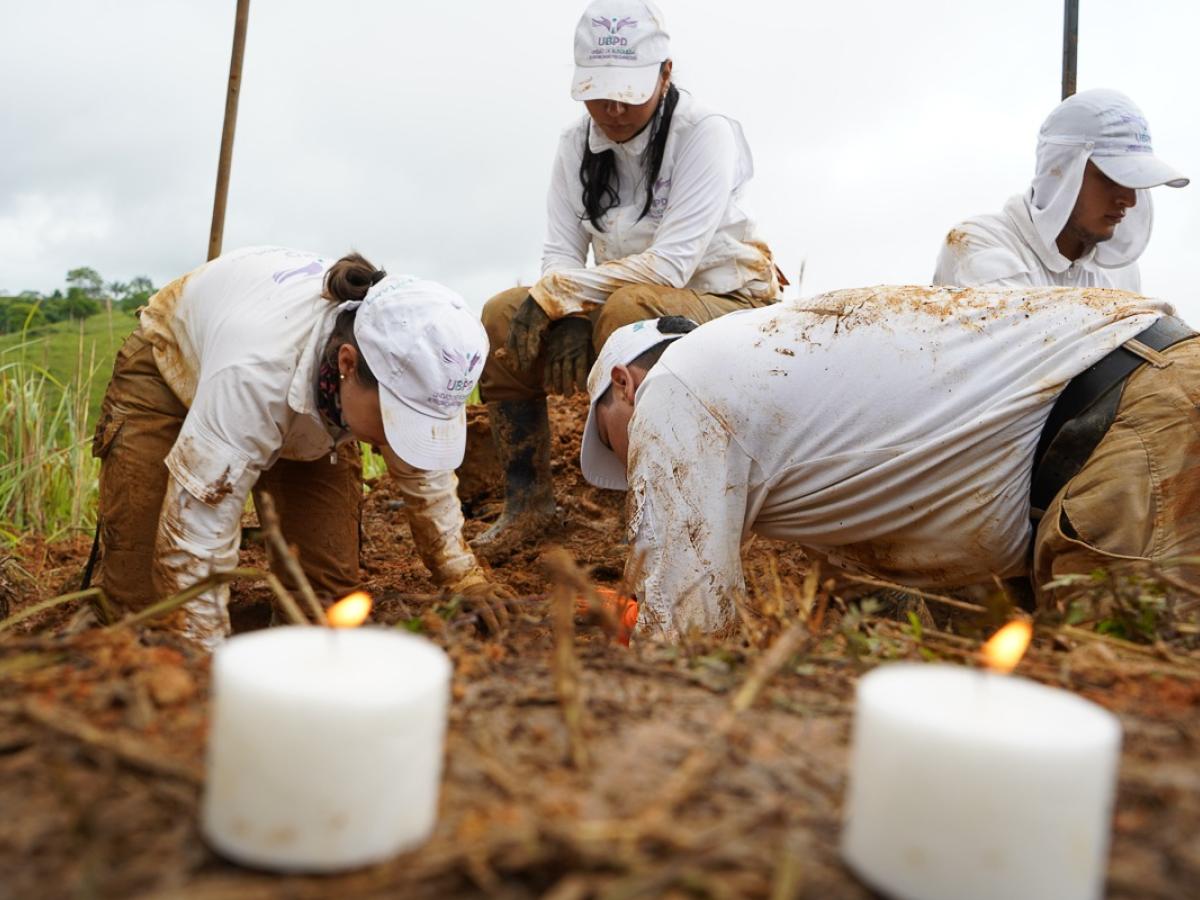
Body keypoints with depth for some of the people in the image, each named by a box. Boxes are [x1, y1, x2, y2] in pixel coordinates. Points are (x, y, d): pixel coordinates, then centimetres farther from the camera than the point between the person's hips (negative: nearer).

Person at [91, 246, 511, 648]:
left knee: (326, 576, -10)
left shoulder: (406, 360, -31)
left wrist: (466, 580, -10)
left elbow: (426, 476, -12)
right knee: (137, 588, -10)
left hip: (308, 410, 4)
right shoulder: (256, 369, -48)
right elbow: (196, 531, -43)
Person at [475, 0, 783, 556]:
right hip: (620, 300, 6)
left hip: (726, 308, -6)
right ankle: (528, 503, -3)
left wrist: (555, 293, -26)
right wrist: (568, 315, -24)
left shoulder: (705, 134, -17)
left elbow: (671, 264, -27)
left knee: (628, 309, -37)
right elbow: (560, 255, -3)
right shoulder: (577, 145, 1)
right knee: (502, 316, -11)